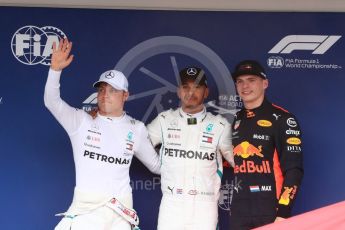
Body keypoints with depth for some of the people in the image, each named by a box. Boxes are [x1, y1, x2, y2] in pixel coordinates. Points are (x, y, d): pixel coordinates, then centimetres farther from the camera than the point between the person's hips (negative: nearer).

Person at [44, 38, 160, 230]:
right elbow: (52, 102, -11)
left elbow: (156, 164, 18)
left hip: (119, 207, 1)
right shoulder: (82, 121, 3)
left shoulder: (136, 128, 7)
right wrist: (56, 68, -24)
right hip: (83, 206, 0)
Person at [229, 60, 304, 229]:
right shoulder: (235, 121, 13)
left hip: (271, 210, -5)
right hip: (239, 211, 5)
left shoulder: (281, 119, -5)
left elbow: (293, 169, -10)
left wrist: (284, 211, -16)